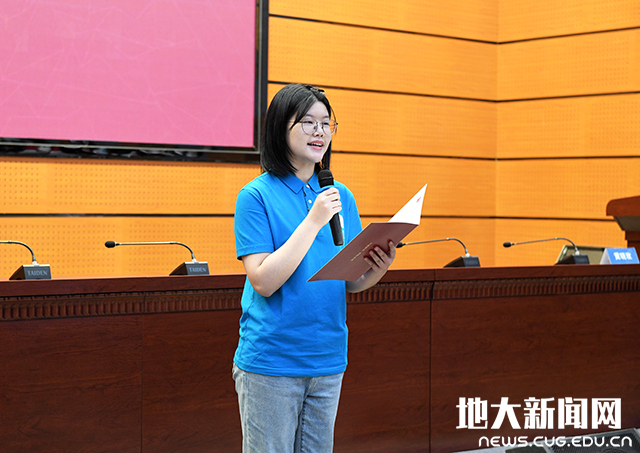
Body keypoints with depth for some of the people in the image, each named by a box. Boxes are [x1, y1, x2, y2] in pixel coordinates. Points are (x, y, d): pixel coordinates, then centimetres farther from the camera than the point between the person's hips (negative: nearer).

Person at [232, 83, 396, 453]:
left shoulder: (341, 196, 8)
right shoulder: (257, 196, -7)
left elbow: (351, 283, 12)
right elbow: (264, 281, -16)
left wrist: (379, 268, -10)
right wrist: (313, 221, -19)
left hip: (328, 359, 5)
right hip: (270, 362, -5)